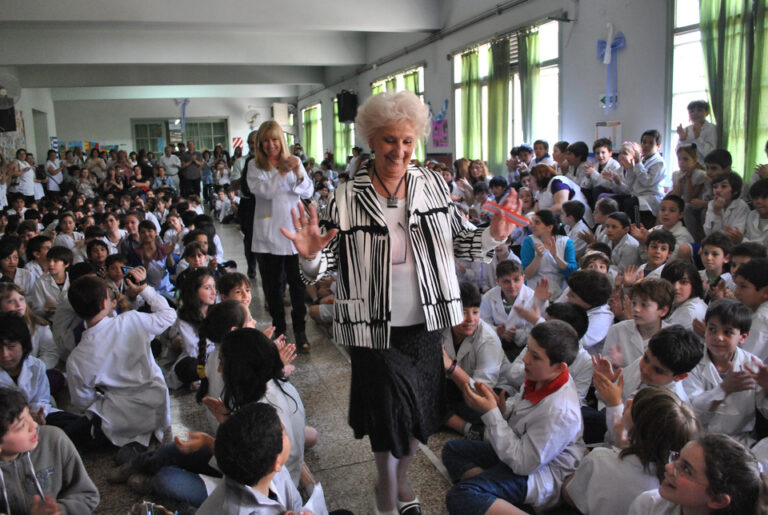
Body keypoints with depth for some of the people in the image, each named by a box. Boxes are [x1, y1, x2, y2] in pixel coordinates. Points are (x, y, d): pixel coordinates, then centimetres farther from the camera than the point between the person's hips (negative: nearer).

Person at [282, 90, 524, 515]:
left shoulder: (434, 185, -1)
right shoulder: (346, 198, -11)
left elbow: (459, 244, 5)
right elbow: (327, 264, -7)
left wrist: (493, 234, -13)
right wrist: (311, 256, -29)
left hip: (425, 324, 4)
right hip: (375, 329, -3)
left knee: (420, 407, 19)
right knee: (388, 414, 9)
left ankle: (400, 478, 49)